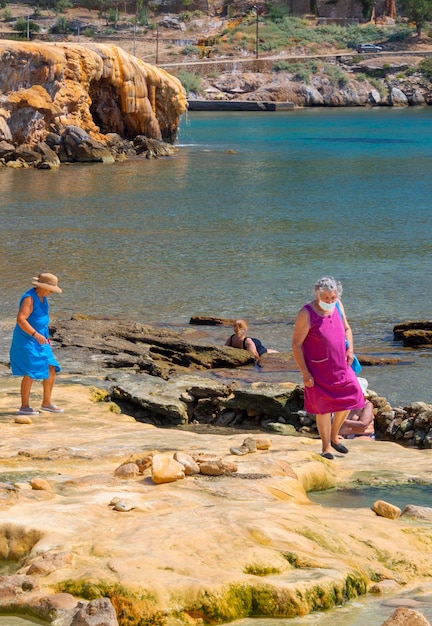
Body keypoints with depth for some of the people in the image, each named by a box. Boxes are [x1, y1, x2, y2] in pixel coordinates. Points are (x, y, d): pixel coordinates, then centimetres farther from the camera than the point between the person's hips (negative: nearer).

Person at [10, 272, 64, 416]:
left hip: (39, 341, 9)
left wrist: (45, 336, 25)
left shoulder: (42, 297, 9)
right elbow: (20, 319, -30)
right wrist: (35, 334, -36)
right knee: (31, 373, -9)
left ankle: (46, 402, 15)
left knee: (51, 369, 5)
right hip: (26, 340, -9)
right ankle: (24, 406, -1)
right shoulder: (29, 298, -20)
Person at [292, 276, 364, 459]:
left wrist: (350, 349, -1)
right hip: (319, 369, -6)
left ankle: (334, 437, 30)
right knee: (324, 408, 3)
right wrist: (304, 372, -18)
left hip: (340, 365, 6)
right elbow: (296, 344, -16)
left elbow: (346, 328, 17)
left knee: (348, 400, 9)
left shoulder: (337, 305, 0)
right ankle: (326, 447, 18)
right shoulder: (307, 314, -18)